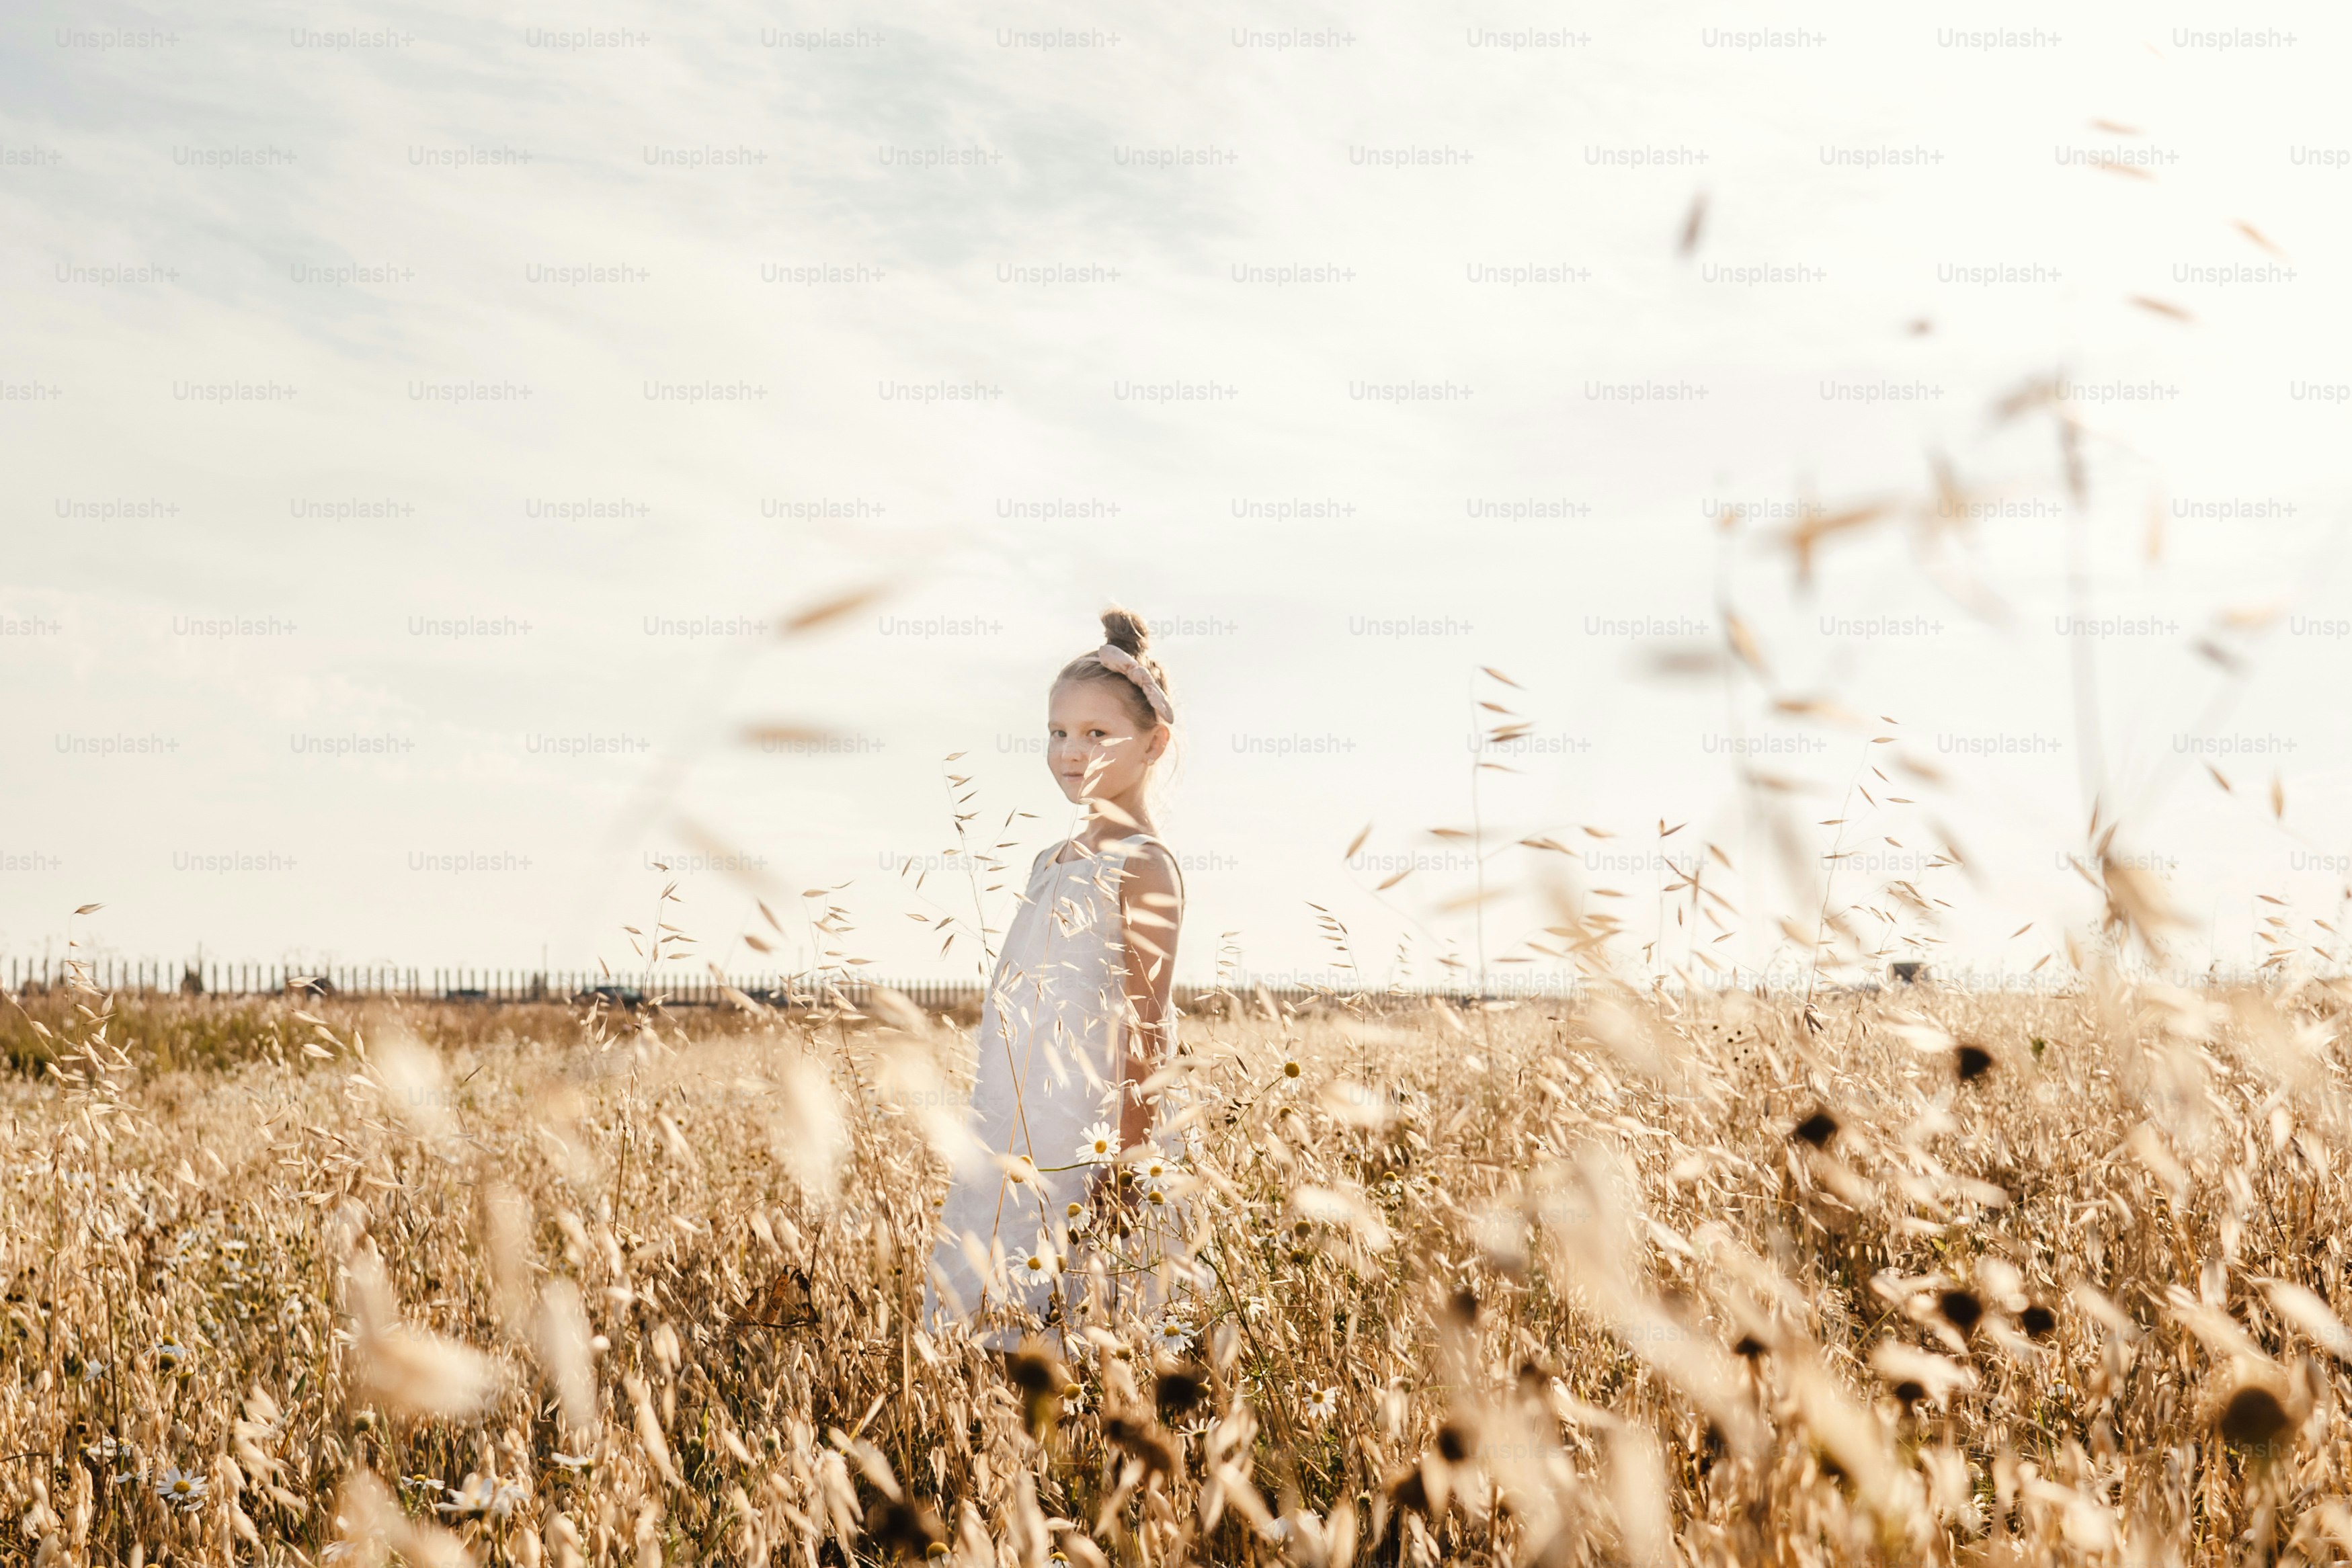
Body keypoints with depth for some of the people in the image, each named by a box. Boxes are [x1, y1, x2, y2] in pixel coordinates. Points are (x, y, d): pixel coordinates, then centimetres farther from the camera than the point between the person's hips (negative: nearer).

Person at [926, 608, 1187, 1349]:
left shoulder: (1143, 867, -10)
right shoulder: (1058, 859, 14)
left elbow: (1143, 1035, -12)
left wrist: (1130, 1166, -14)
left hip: (1083, 1151, -8)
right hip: (1013, 1149, 8)